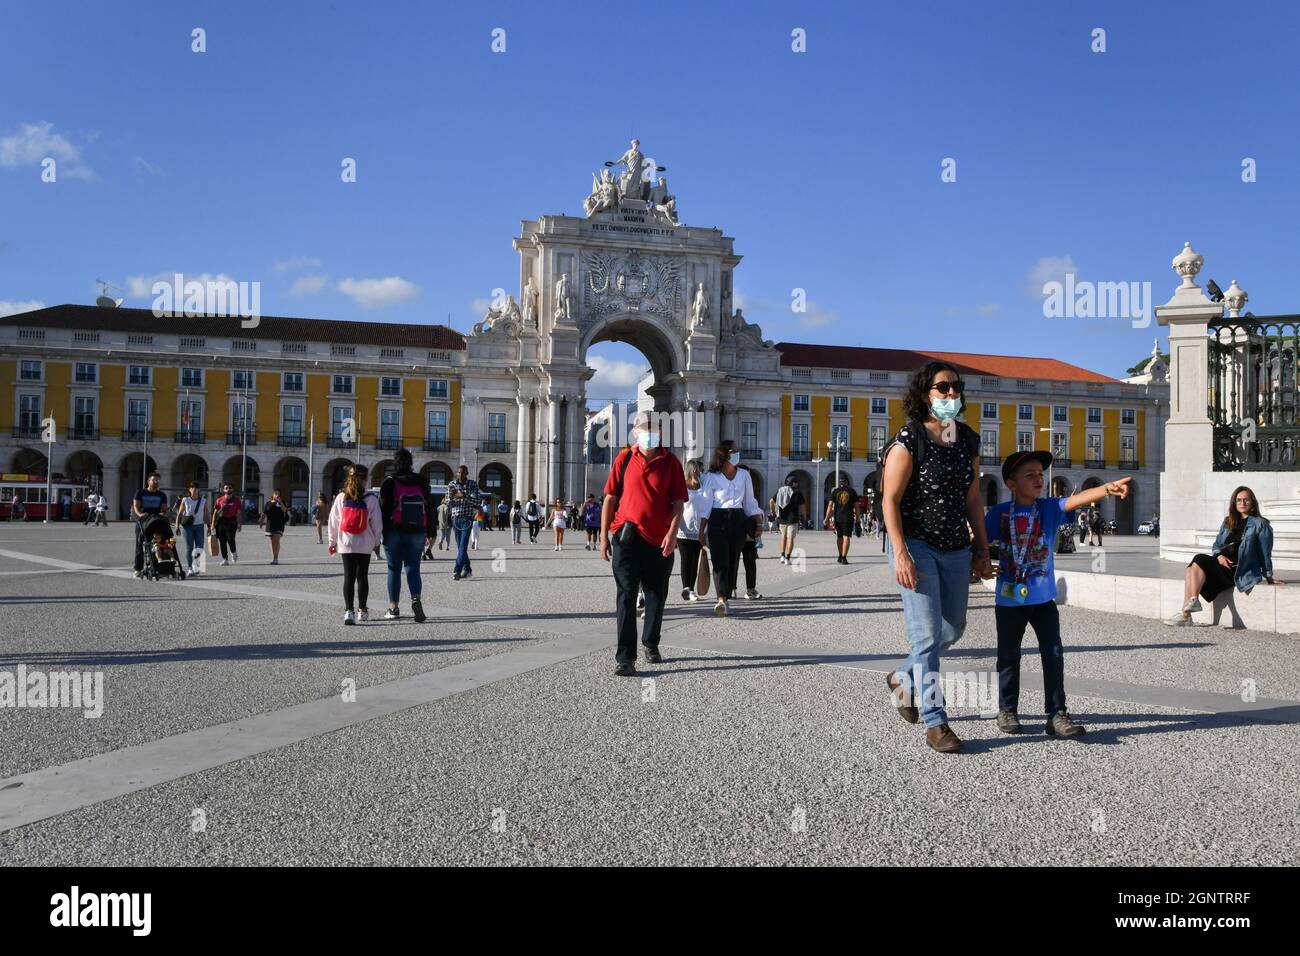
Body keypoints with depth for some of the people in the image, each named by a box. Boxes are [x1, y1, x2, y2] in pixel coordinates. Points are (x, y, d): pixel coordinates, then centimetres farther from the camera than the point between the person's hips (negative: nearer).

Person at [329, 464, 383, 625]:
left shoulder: (341, 497, -2)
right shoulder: (371, 499, -9)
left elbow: (333, 521, 2)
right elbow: (377, 523, -5)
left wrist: (332, 541, 13)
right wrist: (375, 540, 10)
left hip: (345, 544, 1)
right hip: (364, 545, -1)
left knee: (348, 577, 4)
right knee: (362, 577, 12)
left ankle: (348, 611, -6)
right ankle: (362, 610, 20)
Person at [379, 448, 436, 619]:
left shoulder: (389, 482, -4)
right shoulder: (421, 482, 5)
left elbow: (383, 509, -6)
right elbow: (429, 508, 7)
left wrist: (381, 533, -1)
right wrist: (430, 533, 12)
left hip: (394, 533, -2)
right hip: (417, 533, 2)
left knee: (394, 568, 8)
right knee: (413, 568, 6)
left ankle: (393, 607, 12)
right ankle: (416, 600, -17)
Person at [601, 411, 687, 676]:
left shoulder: (670, 462, 2)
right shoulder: (624, 459, 3)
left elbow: (678, 502, -1)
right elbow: (610, 498, 5)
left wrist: (672, 533, -15)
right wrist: (604, 536, 1)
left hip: (660, 541, 1)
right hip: (627, 537, -1)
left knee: (656, 596, 14)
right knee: (626, 595, -7)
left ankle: (651, 644, 34)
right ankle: (625, 657, -7)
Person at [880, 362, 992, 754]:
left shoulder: (968, 441, 9)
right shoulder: (908, 441, -11)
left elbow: (973, 499, 14)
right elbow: (890, 500, -13)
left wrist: (982, 550, 11)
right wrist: (900, 554, -21)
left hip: (956, 549, 7)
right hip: (916, 546, -7)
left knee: (953, 628, 15)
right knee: (927, 633, -7)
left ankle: (903, 679, 38)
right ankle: (934, 722, 2)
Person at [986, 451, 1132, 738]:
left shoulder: (1050, 508, -4)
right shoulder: (999, 513, -4)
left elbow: (1077, 500, -21)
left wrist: (1108, 488, -38)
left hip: (1043, 598, 1)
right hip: (1009, 598, -1)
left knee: (1053, 655, -1)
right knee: (1009, 656, 10)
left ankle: (1057, 714, 6)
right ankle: (1007, 710, 24)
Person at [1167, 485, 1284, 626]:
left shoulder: (1260, 524, 5)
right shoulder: (1228, 522, 22)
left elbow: (1265, 552, 4)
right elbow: (1217, 544, 19)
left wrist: (1269, 577, 3)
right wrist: (1219, 555, -3)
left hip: (1241, 570, -6)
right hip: (1223, 563, 6)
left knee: (1199, 560, -27)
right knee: (1190, 570, -23)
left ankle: (1194, 601, -27)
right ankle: (1185, 615, -31)